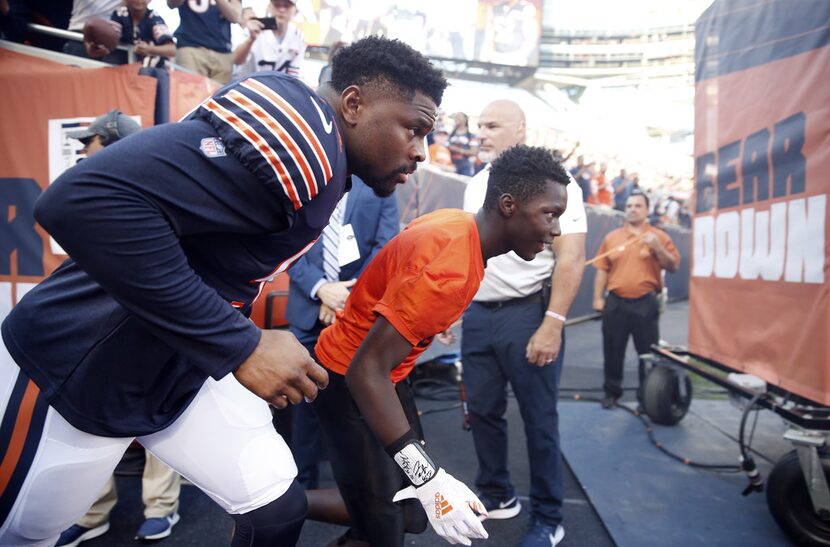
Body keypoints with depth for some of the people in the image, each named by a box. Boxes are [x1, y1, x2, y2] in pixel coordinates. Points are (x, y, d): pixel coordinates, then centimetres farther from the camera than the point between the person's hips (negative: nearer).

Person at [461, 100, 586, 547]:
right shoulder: (475, 186, 13)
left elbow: (571, 258, -13)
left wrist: (552, 324, -20)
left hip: (527, 314, -6)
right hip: (477, 315, 6)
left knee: (538, 418, 6)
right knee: (482, 410, 14)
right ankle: (496, 495, 35)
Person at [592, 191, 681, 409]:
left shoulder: (659, 236, 4)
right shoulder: (611, 237, 8)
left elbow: (673, 266, -1)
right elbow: (602, 270, 8)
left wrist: (657, 247, -16)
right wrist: (598, 298, 3)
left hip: (645, 303, -1)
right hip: (615, 303, 2)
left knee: (648, 352, 5)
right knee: (613, 351, 9)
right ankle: (611, 391, 23)